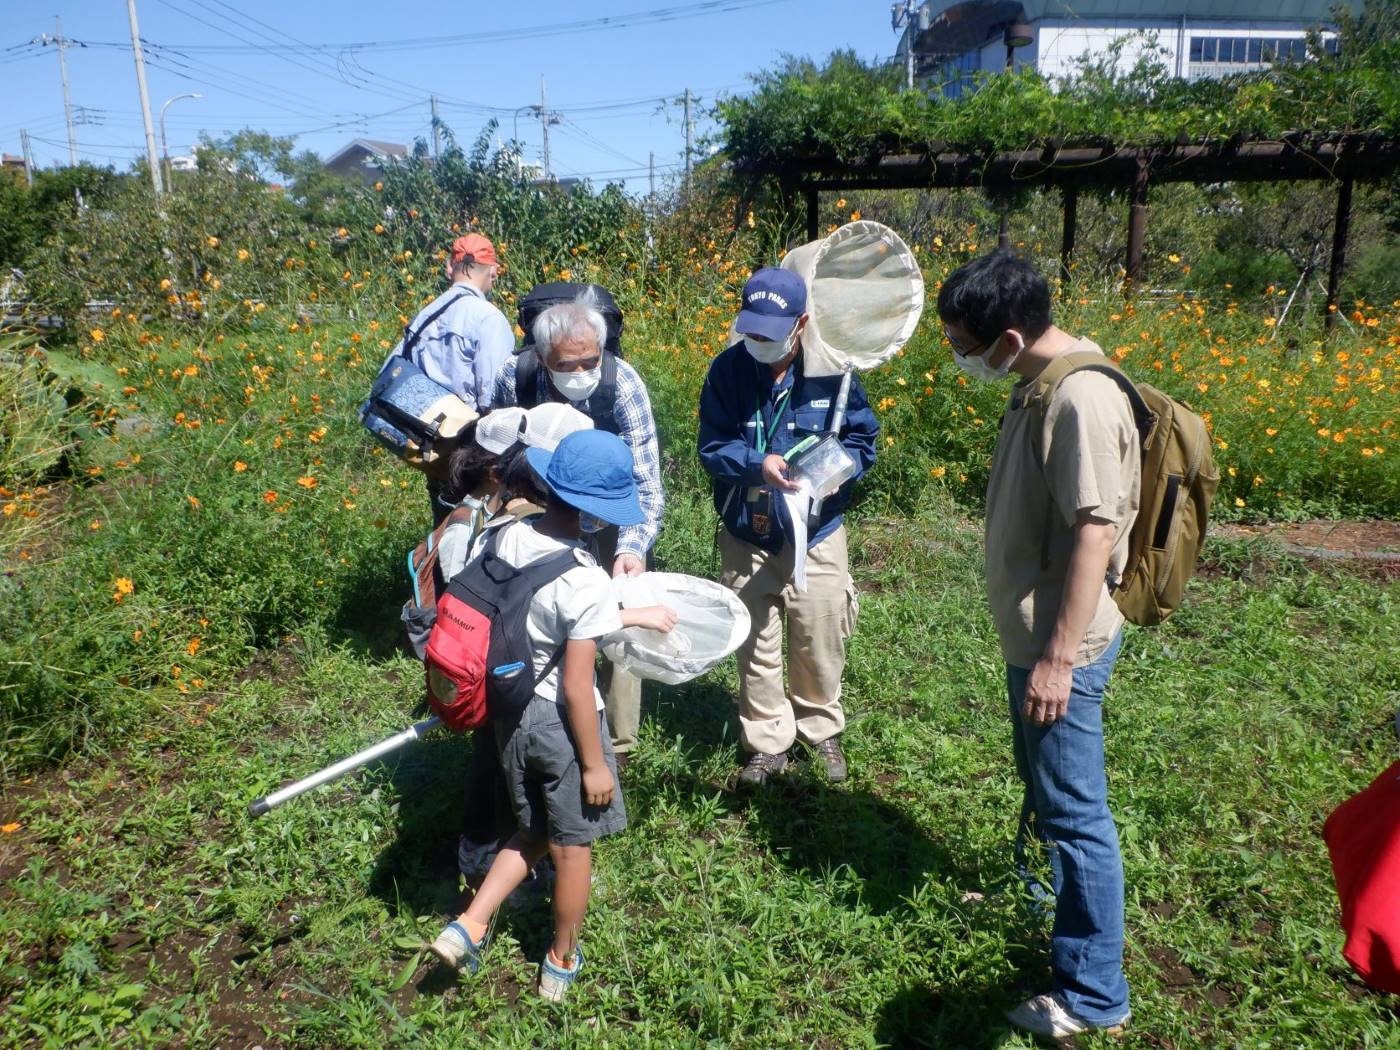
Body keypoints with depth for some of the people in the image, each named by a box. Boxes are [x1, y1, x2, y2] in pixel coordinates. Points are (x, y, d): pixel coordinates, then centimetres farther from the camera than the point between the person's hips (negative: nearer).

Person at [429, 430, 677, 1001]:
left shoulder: (509, 537, -7)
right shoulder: (585, 581, -27)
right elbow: (576, 687, -22)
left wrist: (627, 616, 15)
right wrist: (594, 763, -9)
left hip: (512, 712, 6)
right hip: (558, 722, -6)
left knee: (533, 832, 28)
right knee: (573, 847, 17)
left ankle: (468, 925, 23)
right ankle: (561, 963, 36)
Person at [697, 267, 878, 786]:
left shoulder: (832, 372, -12)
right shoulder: (727, 369, -10)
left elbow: (863, 442, -4)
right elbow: (712, 447, -8)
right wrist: (759, 465, -28)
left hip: (817, 535, 0)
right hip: (747, 538, 1)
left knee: (819, 645, 13)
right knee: (755, 648, 12)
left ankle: (822, 732, 38)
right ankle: (767, 743, 32)